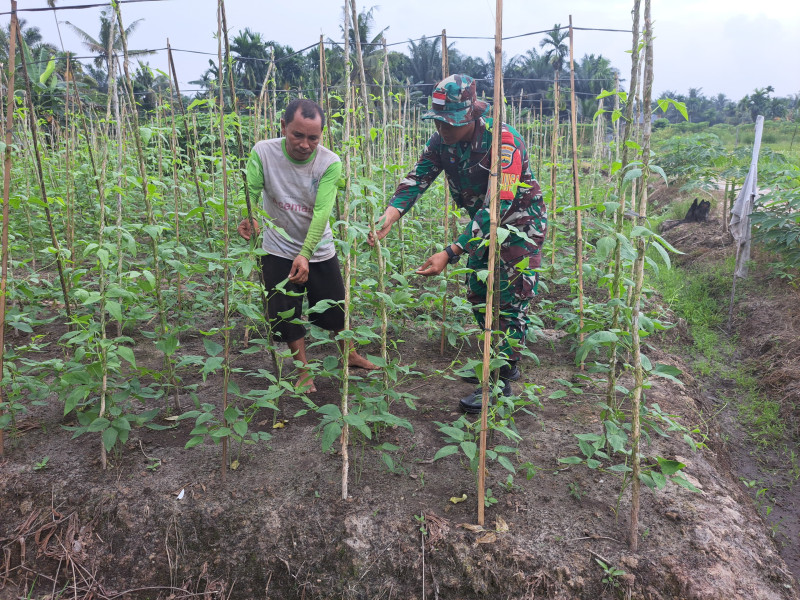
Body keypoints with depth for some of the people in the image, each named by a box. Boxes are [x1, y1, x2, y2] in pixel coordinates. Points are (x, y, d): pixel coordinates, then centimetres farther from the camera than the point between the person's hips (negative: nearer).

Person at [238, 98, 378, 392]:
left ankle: (351, 355, 40)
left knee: (336, 308, 13)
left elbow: (322, 212, -28)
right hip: (279, 251, 0)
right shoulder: (263, 152, -16)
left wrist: (305, 255, -39)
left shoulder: (330, 163, -19)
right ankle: (304, 371, 26)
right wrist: (248, 218, -46)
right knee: (286, 313, 5)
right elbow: (250, 192, -23)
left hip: (319, 251, 0)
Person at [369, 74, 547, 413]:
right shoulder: (442, 141, -11)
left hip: (520, 222, -7)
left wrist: (451, 254, -45)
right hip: (484, 223, 8)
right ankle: (505, 362, 29)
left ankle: (500, 384, 3)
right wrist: (392, 213, -40)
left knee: (511, 300, -6)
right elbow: (417, 178, -18)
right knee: (477, 293, 12)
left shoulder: (504, 141, -32)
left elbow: (497, 207, -38)